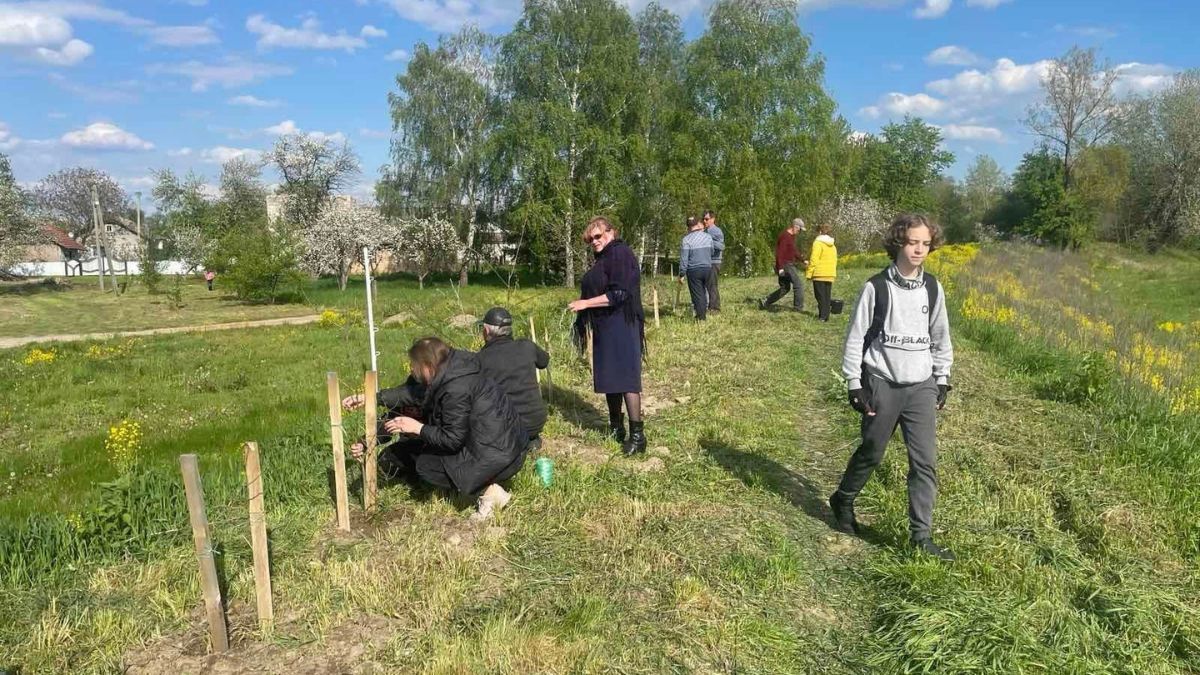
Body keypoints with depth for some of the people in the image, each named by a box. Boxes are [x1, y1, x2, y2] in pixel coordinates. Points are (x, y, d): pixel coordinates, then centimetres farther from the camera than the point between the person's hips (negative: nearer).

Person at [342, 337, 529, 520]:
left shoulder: (456, 389, -23)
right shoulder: (448, 372, 5)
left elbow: (452, 440, -18)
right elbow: (412, 392, 14)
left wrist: (418, 428, -9)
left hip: (498, 456, -10)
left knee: (425, 464, -1)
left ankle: (487, 491, -5)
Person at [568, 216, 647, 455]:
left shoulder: (620, 254, -13)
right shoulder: (603, 258, 15)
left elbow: (618, 294, -21)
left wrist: (585, 303, -18)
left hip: (621, 327, -10)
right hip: (604, 328, 10)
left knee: (625, 379, -10)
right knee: (608, 377, 13)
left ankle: (637, 435, -6)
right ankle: (616, 428, 25)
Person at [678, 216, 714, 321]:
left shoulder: (687, 239, -11)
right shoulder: (708, 236, 2)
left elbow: (684, 259, -11)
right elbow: (711, 252, 15)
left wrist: (682, 274, -5)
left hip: (693, 270, -4)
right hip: (707, 268, 4)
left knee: (697, 294, 3)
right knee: (704, 292, 18)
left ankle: (701, 317, 6)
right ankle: (704, 313, 22)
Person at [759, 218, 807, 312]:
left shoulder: (792, 236, 16)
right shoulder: (785, 236, -16)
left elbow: (793, 252, 27)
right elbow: (780, 252, -23)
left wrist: (802, 260, 23)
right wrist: (780, 268, -28)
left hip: (789, 265, 10)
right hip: (786, 265, -10)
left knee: (784, 288, 14)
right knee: (798, 286, -4)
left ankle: (765, 303, 13)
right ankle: (798, 308, 3)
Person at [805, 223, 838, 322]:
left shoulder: (818, 243, -10)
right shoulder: (833, 246, 15)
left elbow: (813, 260, -16)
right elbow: (835, 261, 17)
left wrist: (808, 273, -12)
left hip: (819, 274, -7)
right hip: (831, 275, 7)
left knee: (820, 296, -3)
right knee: (827, 296, 10)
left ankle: (823, 316, -7)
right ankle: (826, 315, 11)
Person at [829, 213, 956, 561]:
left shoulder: (932, 288, 3)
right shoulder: (876, 287, -9)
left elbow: (940, 337, 15)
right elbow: (855, 337, -5)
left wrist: (942, 380, 12)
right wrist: (854, 383, -8)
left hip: (921, 386, 3)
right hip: (882, 385, -3)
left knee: (925, 461, -1)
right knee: (871, 453, 11)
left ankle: (921, 536, 10)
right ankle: (843, 500, 37)